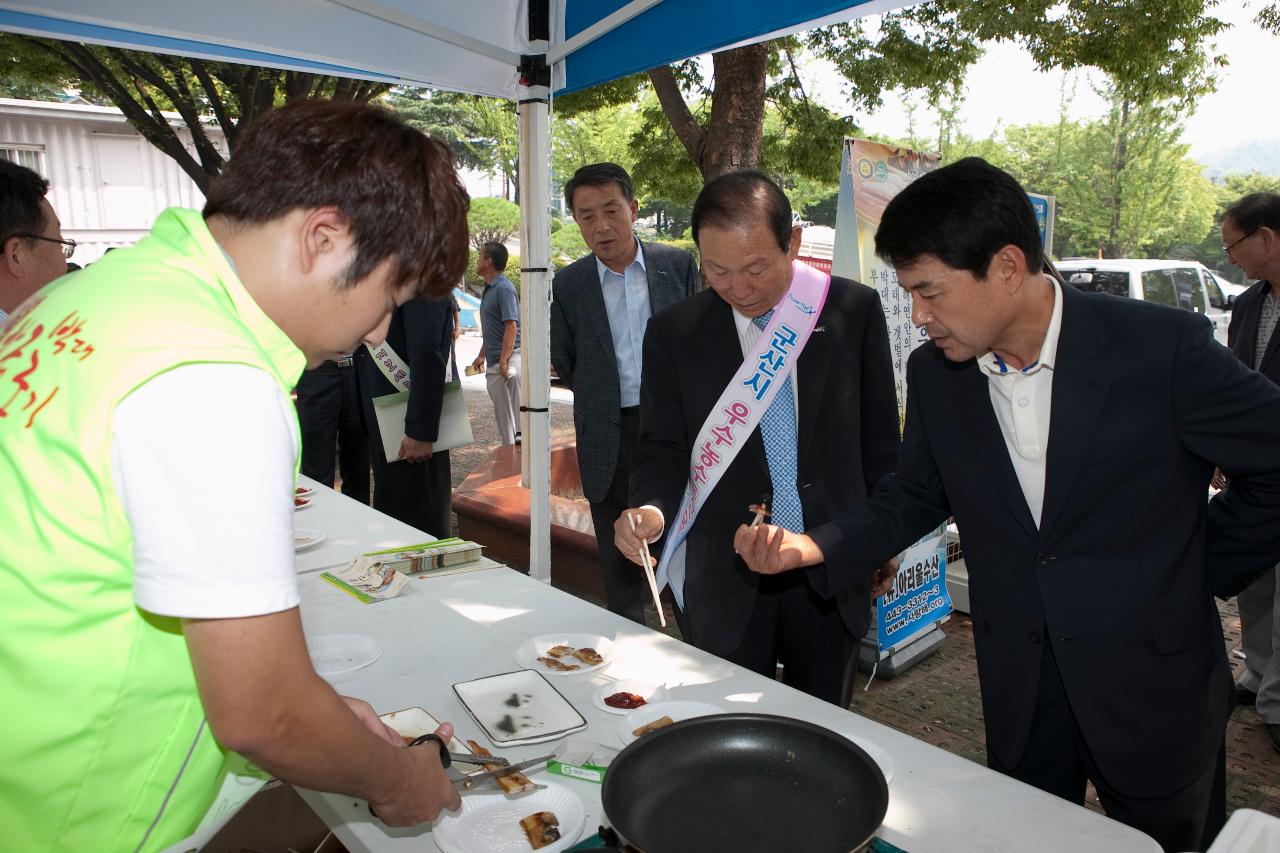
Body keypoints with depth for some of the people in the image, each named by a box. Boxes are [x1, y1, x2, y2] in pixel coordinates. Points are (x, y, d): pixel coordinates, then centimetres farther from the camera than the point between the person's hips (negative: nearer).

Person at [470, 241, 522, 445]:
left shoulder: (504, 288, -13)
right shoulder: (489, 289, 18)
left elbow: (511, 327, -21)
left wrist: (504, 361, -26)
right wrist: (482, 355, 27)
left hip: (507, 361, -11)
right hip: (494, 361, 11)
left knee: (508, 414, -15)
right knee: (502, 414, 15)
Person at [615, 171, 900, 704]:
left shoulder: (855, 310, -5)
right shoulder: (674, 333, -5)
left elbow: (879, 439, 3)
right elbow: (663, 451, 0)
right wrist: (652, 508, -20)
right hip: (725, 581, 0)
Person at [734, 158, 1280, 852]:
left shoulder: (1162, 348, -19)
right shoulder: (934, 374, -7)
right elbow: (916, 495, 4)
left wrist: (1205, 571, -4)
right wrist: (815, 547, -11)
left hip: (1155, 686, -2)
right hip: (1018, 686, 3)